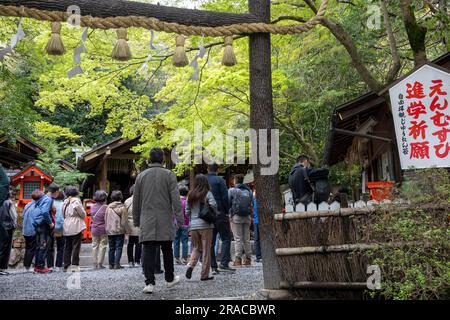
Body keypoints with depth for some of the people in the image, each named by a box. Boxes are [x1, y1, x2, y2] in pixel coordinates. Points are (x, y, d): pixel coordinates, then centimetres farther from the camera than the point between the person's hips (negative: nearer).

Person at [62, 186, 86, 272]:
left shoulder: (65, 203, 9)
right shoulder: (76, 202, -10)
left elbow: (63, 215, 13)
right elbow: (83, 214, -5)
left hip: (66, 228, 6)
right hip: (76, 227, -6)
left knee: (67, 246, 12)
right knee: (76, 246, -1)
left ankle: (66, 266, 15)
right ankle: (75, 265, -2)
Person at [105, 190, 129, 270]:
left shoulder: (108, 207, 7)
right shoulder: (122, 207, -10)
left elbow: (106, 219, 12)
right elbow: (124, 221, -10)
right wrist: (126, 230, -3)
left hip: (109, 231, 5)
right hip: (119, 231, -5)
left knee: (111, 248, 11)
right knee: (119, 247, -1)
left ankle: (111, 264, 13)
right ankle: (116, 264, -6)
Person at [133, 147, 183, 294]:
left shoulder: (141, 176, 6)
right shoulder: (169, 175, -1)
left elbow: (136, 200, 11)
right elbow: (175, 198, -7)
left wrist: (136, 220, 20)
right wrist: (179, 218, -5)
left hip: (147, 221, 1)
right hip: (165, 221, -1)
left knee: (149, 252, 0)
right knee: (167, 250, 13)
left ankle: (149, 283, -6)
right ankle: (169, 279, 26)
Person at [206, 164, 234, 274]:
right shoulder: (219, 180, -5)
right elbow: (225, 198, -12)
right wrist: (226, 212, -3)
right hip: (219, 214, -5)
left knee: (210, 241, 8)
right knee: (226, 238, 2)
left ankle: (213, 267, 8)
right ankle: (224, 264, -8)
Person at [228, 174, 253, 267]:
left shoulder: (232, 190, -1)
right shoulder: (249, 191, 13)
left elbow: (228, 203, -4)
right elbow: (252, 205, 13)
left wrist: (229, 215, 5)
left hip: (236, 216, -4)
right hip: (247, 217, 4)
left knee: (238, 239, -3)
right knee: (247, 239, 9)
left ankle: (238, 259, -6)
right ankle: (248, 259, 11)